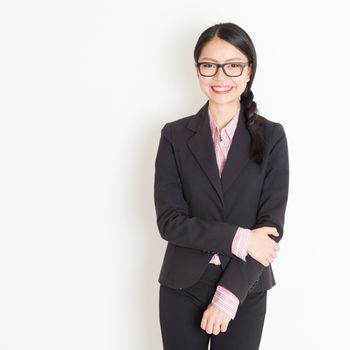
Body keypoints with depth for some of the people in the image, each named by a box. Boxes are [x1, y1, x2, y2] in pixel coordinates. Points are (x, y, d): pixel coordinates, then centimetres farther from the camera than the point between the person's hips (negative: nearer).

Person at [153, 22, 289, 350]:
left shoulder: (271, 136, -3)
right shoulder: (175, 136, -2)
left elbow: (271, 225, -8)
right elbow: (169, 221, -8)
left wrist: (229, 294, -15)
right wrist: (239, 239, -17)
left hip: (245, 291, 0)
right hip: (182, 288, 1)